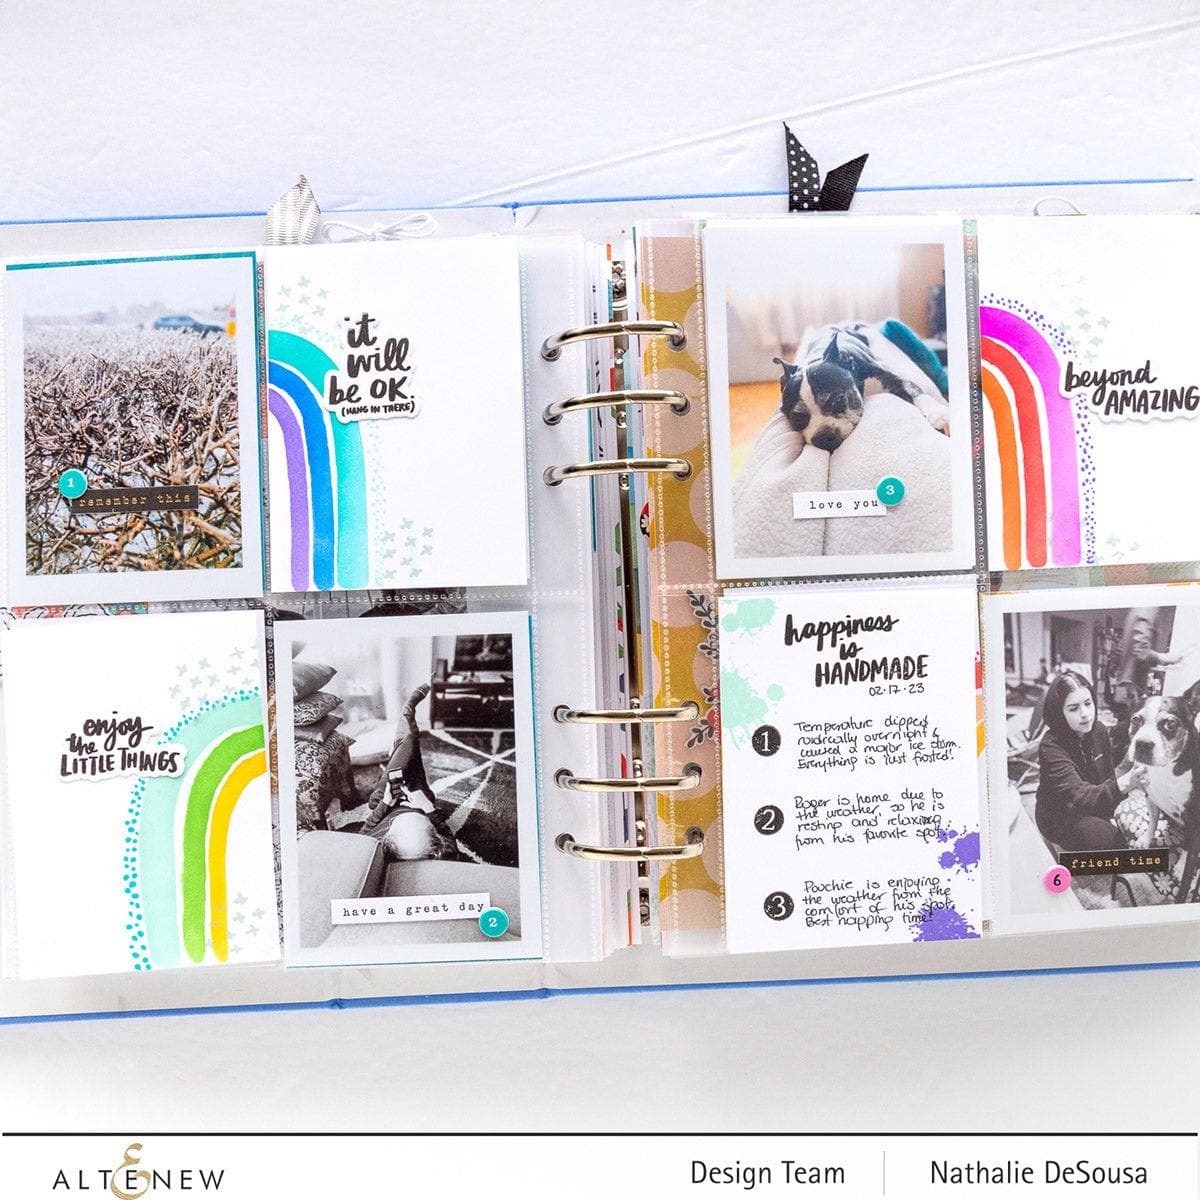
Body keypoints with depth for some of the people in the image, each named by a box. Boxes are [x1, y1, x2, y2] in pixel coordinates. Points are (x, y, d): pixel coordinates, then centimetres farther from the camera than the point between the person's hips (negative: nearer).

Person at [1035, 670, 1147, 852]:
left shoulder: (1099, 731, -4)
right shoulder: (1051, 747, -27)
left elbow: (1109, 775, 10)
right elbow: (1079, 797, -40)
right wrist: (1122, 785, -55)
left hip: (1097, 809, 7)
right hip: (1061, 818, -7)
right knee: (1112, 839, -28)